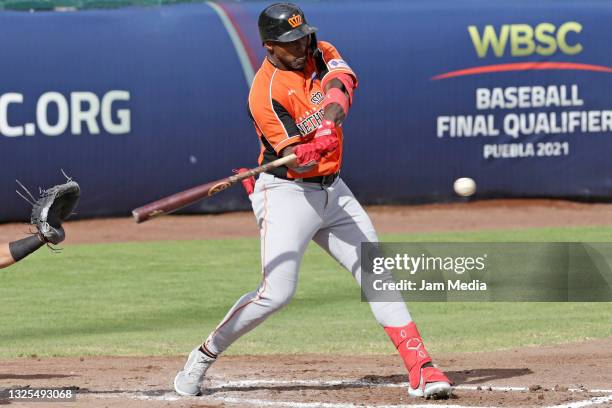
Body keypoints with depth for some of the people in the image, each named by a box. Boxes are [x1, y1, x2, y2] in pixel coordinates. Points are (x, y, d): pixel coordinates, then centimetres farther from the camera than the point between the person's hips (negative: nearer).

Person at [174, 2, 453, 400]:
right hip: (286, 192, -7)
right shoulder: (266, 92, -17)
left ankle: (420, 368, 0)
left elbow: (343, 84, -19)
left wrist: (328, 124, -37)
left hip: (331, 189, 7)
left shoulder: (320, 53, 2)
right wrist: (310, 153, -45)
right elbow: (293, 158, -22)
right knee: (277, 292, -15)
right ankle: (203, 357, 2)